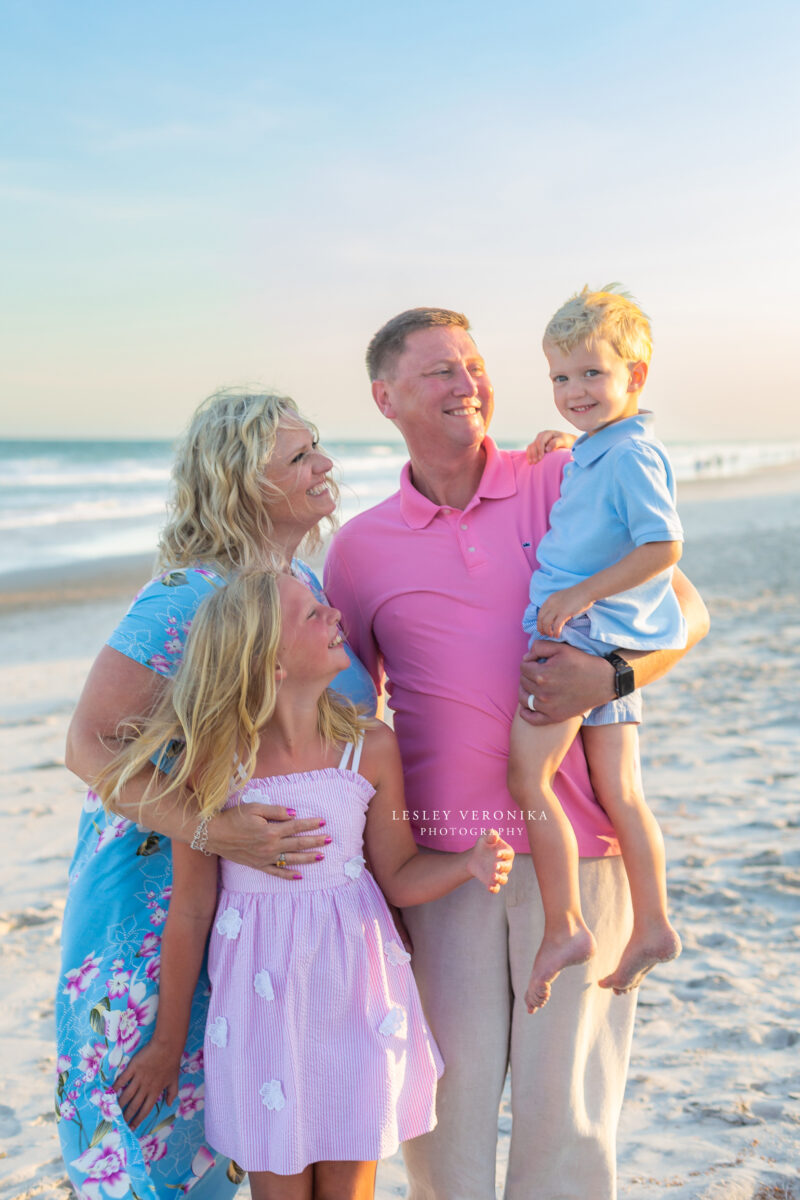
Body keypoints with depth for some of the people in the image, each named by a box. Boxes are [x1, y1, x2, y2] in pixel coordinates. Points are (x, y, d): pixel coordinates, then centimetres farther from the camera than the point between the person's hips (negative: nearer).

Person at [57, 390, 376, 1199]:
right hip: (167, 894, -6)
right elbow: (89, 745, -20)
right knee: (154, 1122, 7)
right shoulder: (186, 599, -19)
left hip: (278, 890, 7)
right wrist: (210, 829, -31)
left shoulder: (305, 582, 4)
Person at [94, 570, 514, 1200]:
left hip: (355, 990, 2)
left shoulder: (372, 747, -8)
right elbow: (191, 911, -5)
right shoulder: (212, 760, -14)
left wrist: (471, 863, -18)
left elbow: (398, 876, 3)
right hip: (261, 999, -2)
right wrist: (167, 1043, 4)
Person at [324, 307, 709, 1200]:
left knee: (566, 1109, 5)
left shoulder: (568, 485, 3)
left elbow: (685, 609, 5)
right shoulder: (359, 547, 7)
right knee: (443, 1108, 7)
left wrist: (610, 676, -16)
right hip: (437, 858, 1)